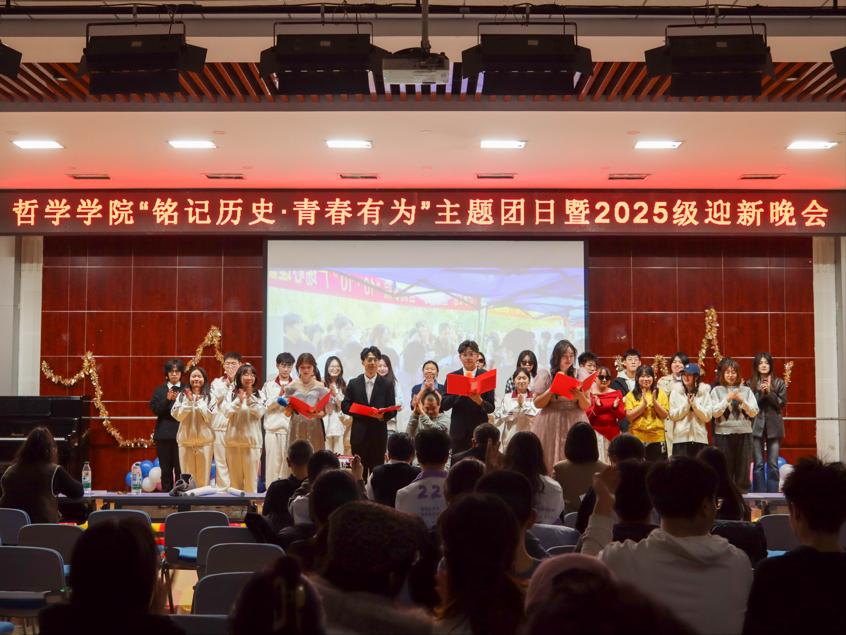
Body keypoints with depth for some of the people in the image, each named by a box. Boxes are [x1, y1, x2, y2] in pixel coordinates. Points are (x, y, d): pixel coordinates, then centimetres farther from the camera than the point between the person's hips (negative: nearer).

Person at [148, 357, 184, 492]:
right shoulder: (159, 391, 12)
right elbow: (155, 410, 0)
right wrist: (167, 399, -15)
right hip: (164, 434, 2)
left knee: (181, 469, -5)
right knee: (166, 469, 7)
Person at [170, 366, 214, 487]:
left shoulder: (209, 397, 2)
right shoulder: (182, 395, 6)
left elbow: (210, 418, -6)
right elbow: (178, 416, -3)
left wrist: (199, 402, -11)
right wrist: (189, 401, -11)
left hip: (204, 440, -1)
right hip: (186, 440, 1)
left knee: (203, 477, 3)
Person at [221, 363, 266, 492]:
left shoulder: (259, 395, 2)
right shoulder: (231, 394, 3)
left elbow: (259, 413, -9)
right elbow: (227, 412, -7)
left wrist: (250, 398, -19)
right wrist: (239, 400, -19)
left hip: (252, 439, -1)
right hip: (234, 439, 1)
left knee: (251, 476, 1)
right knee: (235, 476, 8)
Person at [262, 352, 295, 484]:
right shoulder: (269, 384, 9)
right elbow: (264, 407, 3)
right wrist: (279, 397, -9)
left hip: (292, 429, 0)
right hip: (273, 429, 0)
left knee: (289, 464, -2)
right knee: (273, 463, -1)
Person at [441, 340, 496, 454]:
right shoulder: (452, 376, 5)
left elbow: (491, 408, 0)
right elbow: (444, 406, -1)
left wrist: (480, 401, -20)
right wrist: (459, 393, -16)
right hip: (459, 431, 1)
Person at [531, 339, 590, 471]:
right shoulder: (546, 375, 0)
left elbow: (586, 406, 6)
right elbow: (537, 404, 0)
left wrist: (581, 396, -14)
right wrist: (551, 391, -14)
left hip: (575, 424, 2)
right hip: (551, 425, -1)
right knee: (551, 464, -3)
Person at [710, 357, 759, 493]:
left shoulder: (746, 390, 8)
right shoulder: (717, 390, 4)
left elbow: (754, 412, 2)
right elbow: (715, 413, -5)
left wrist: (741, 400, -12)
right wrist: (728, 398, -13)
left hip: (744, 433, 2)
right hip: (723, 434, -1)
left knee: (743, 467, 3)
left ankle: (741, 493, 11)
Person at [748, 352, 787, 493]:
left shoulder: (779, 383, 6)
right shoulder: (751, 384, 5)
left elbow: (782, 403, -1)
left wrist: (770, 392, -12)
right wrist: (760, 393, -13)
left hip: (774, 426, 0)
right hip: (756, 426, 0)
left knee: (773, 464, 2)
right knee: (758, 464, 0)